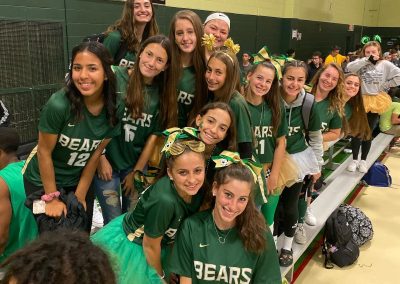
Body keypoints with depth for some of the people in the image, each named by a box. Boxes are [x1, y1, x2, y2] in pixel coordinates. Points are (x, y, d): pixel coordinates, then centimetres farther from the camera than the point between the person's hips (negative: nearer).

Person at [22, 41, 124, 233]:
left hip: (80, 180, 4)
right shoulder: (59, 104, -30)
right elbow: (44, 152, -19)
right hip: (43, 181, -3)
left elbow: (96, 153, -8)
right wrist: (52, 198, -12)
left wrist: (80, 196, -2)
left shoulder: (116, 108, -17)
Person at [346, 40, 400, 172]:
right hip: (360, 101, -1)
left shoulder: (385, 64, -2)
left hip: (376, 101, 1)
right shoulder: (361, 62, 0)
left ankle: (363, 160, 23)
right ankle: (355, 159, 17)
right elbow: (350, 67, -21)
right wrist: (367, 59, -20)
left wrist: (384, 86, -9)